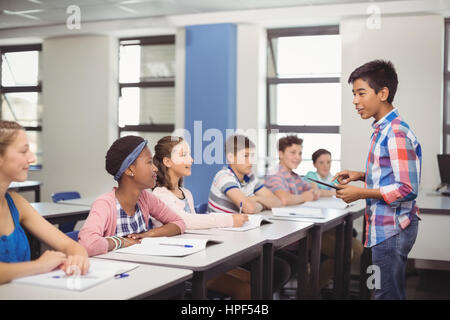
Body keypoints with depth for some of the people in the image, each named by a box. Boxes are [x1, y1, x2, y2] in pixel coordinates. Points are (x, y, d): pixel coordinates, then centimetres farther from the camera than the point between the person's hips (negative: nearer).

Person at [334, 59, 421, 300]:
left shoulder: (396, 133, -20)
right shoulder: (382, 130, 10)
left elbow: (407, 189, -22)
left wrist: (361, 193, -19)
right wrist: (362, 176, 7)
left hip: (392, 230, -10)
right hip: (385, 227, 10)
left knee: (388, 293, -1)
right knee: (392, 291, 18)